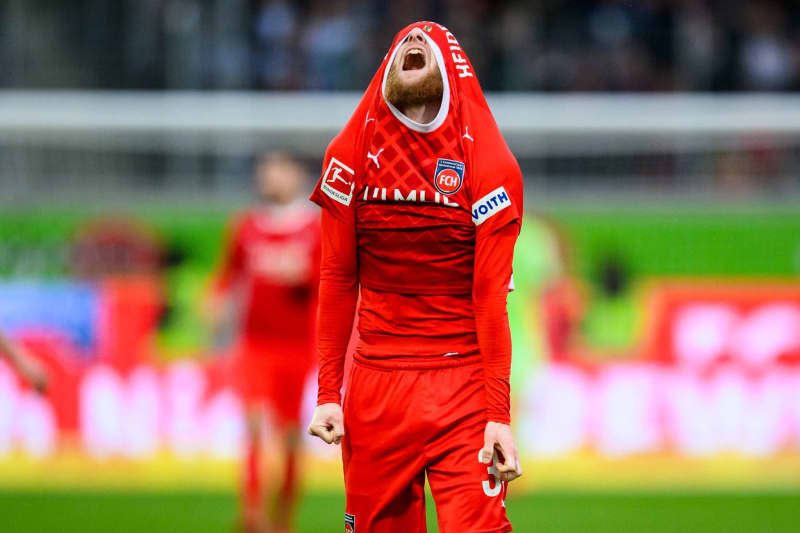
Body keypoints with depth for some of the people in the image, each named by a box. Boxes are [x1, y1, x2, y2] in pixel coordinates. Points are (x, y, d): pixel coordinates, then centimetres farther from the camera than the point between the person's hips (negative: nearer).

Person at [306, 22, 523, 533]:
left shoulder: (488, 163, -2)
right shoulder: (351, 153, 6)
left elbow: (491, 295, -5)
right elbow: (337, 280, 8)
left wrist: (500, 414, -10)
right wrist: (328, 392, 4)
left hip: (464, 383, -2)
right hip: (376, 388, 2)